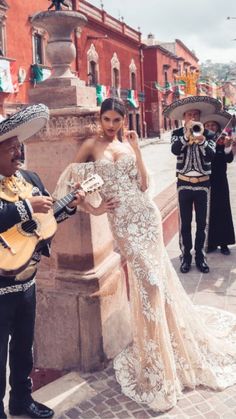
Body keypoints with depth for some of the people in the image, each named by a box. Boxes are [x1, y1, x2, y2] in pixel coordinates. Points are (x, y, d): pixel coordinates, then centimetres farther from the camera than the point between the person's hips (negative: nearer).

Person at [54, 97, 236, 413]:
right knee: (147, 279, -1)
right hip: (122, 219, -3)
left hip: (146, 214, 3)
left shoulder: (129, 144, 10)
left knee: (154, 278, 6)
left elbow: (144, 185, 1)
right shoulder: (91, 146, 3)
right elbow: (69, 181, 3)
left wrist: (136, 149, -4)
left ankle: (164, 358, 31)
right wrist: (93, 208, -4)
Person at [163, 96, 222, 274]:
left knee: (202, 223, 7)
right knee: (185, 223, 6)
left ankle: (200, 256, 19)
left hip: (203, 184, 1)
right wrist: (187, 134, -29)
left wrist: (200, 139, -26)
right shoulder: (177, 133, 1)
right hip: (184, 184, -1)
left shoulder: (207, 134, 1)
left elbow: (211, 156, -13)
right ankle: (185, 256, 17)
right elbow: (175, 150, -19)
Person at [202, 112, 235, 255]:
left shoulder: (223, 140, -1)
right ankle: (211, 242, 17)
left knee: (222, 210, 6)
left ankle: (223, 242, 16)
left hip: (220, 180, 0)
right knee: (208, 212, 6)